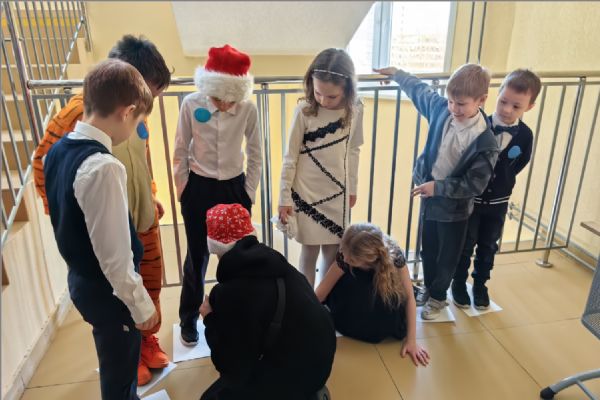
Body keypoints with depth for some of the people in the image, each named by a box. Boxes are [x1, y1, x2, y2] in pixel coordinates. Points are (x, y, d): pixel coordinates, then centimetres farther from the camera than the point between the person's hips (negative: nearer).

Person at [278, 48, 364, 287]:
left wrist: (352, 187, 12)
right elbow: (290, 156, -9)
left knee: (333, 251, 11)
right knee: (310, 251, 8)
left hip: (337, 193, 3)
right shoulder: (304, 111, -14)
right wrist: (285, 197, -7)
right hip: (307, 192, -2)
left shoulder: (355, 111, -6)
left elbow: (353, 151, 7)